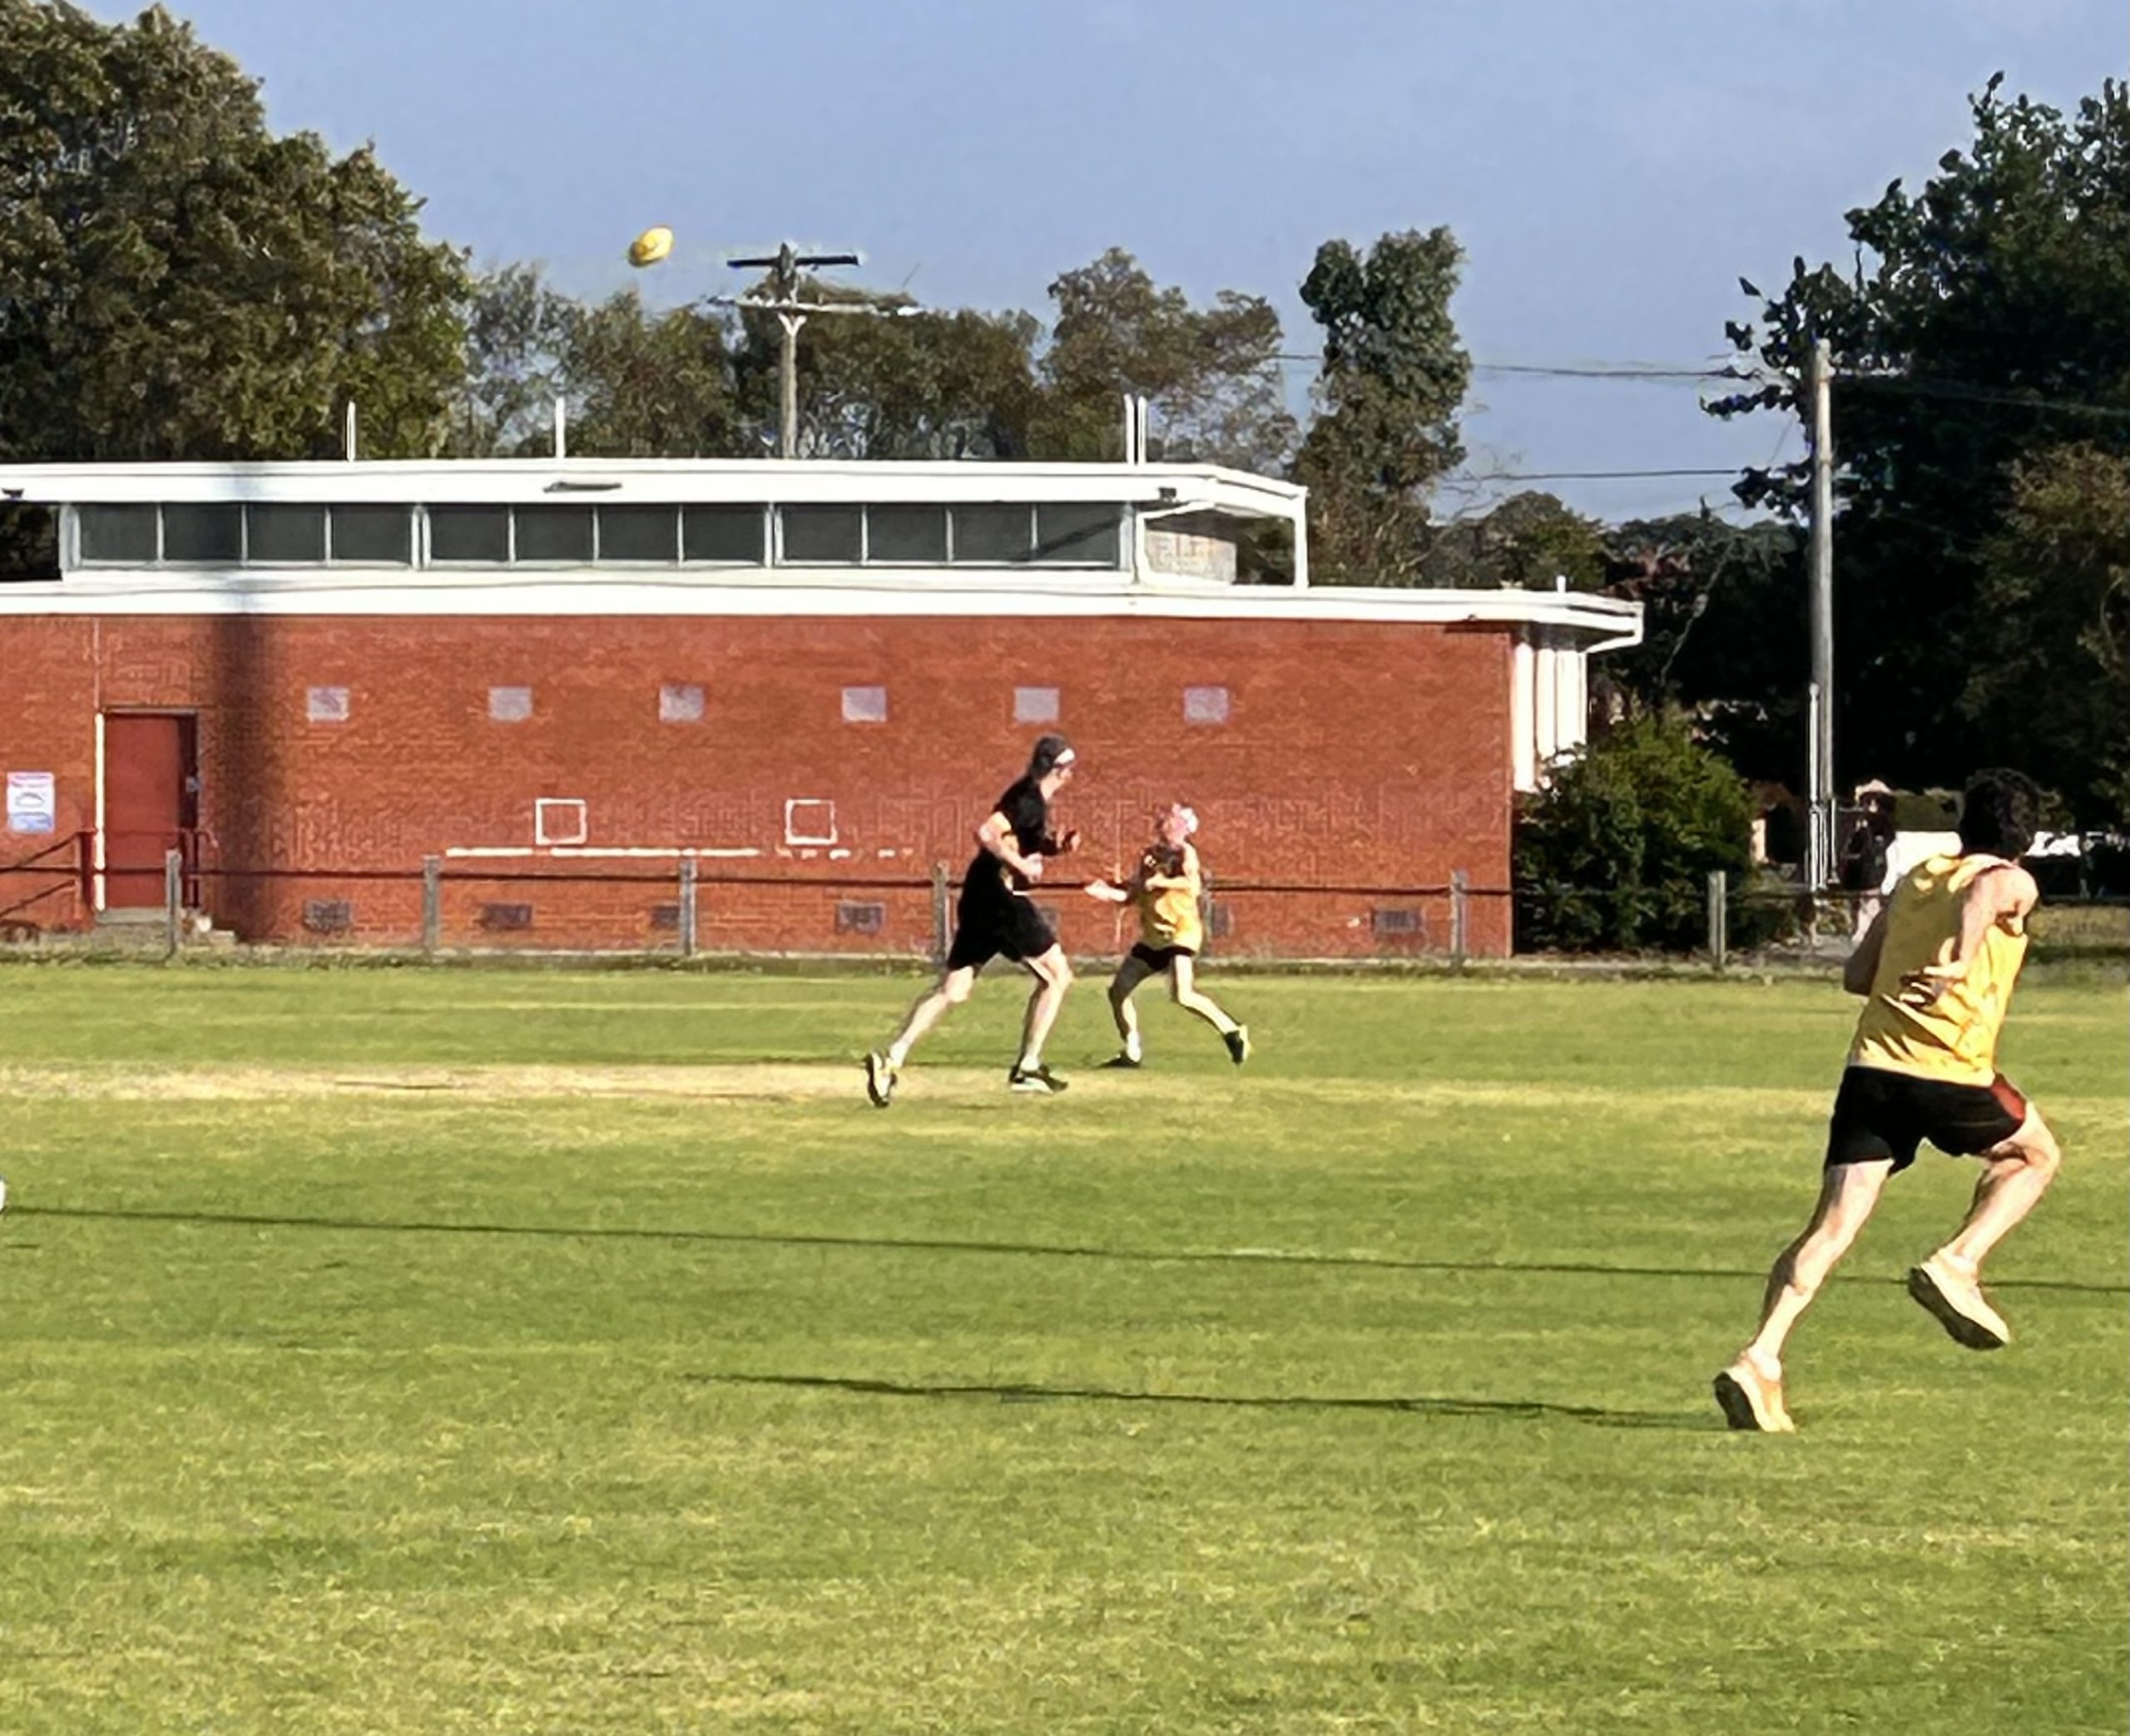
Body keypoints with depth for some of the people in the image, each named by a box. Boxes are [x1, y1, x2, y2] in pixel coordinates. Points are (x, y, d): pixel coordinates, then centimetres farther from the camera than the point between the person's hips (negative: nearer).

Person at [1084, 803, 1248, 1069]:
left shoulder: (1184, 853, -10)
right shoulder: (1150, 854, 10)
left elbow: (1192, 884, -29)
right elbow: (1131, 895, 12)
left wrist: (1159, 882, -31)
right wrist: (1107, 891, -4)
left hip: (1181, 931, -8)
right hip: (1152, 936, 8)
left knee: (1182, 995, -25)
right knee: (1118, 990, 6)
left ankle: (1232, 1032, -10)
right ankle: (1132, 1052, 20)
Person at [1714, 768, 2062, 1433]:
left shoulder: (1915, 880, 22)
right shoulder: (2011, 882, 6)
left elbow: (1857, 974, 21)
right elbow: (1982, 893, -20)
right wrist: (1962, 962, -35)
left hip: (1872, 1065, 5)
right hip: (1951, 1073, -5)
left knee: (1832, 1227, 1)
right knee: (2035, 1155, 23)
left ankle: (1760, 1360, -16)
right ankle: (1955, 1265, 4)